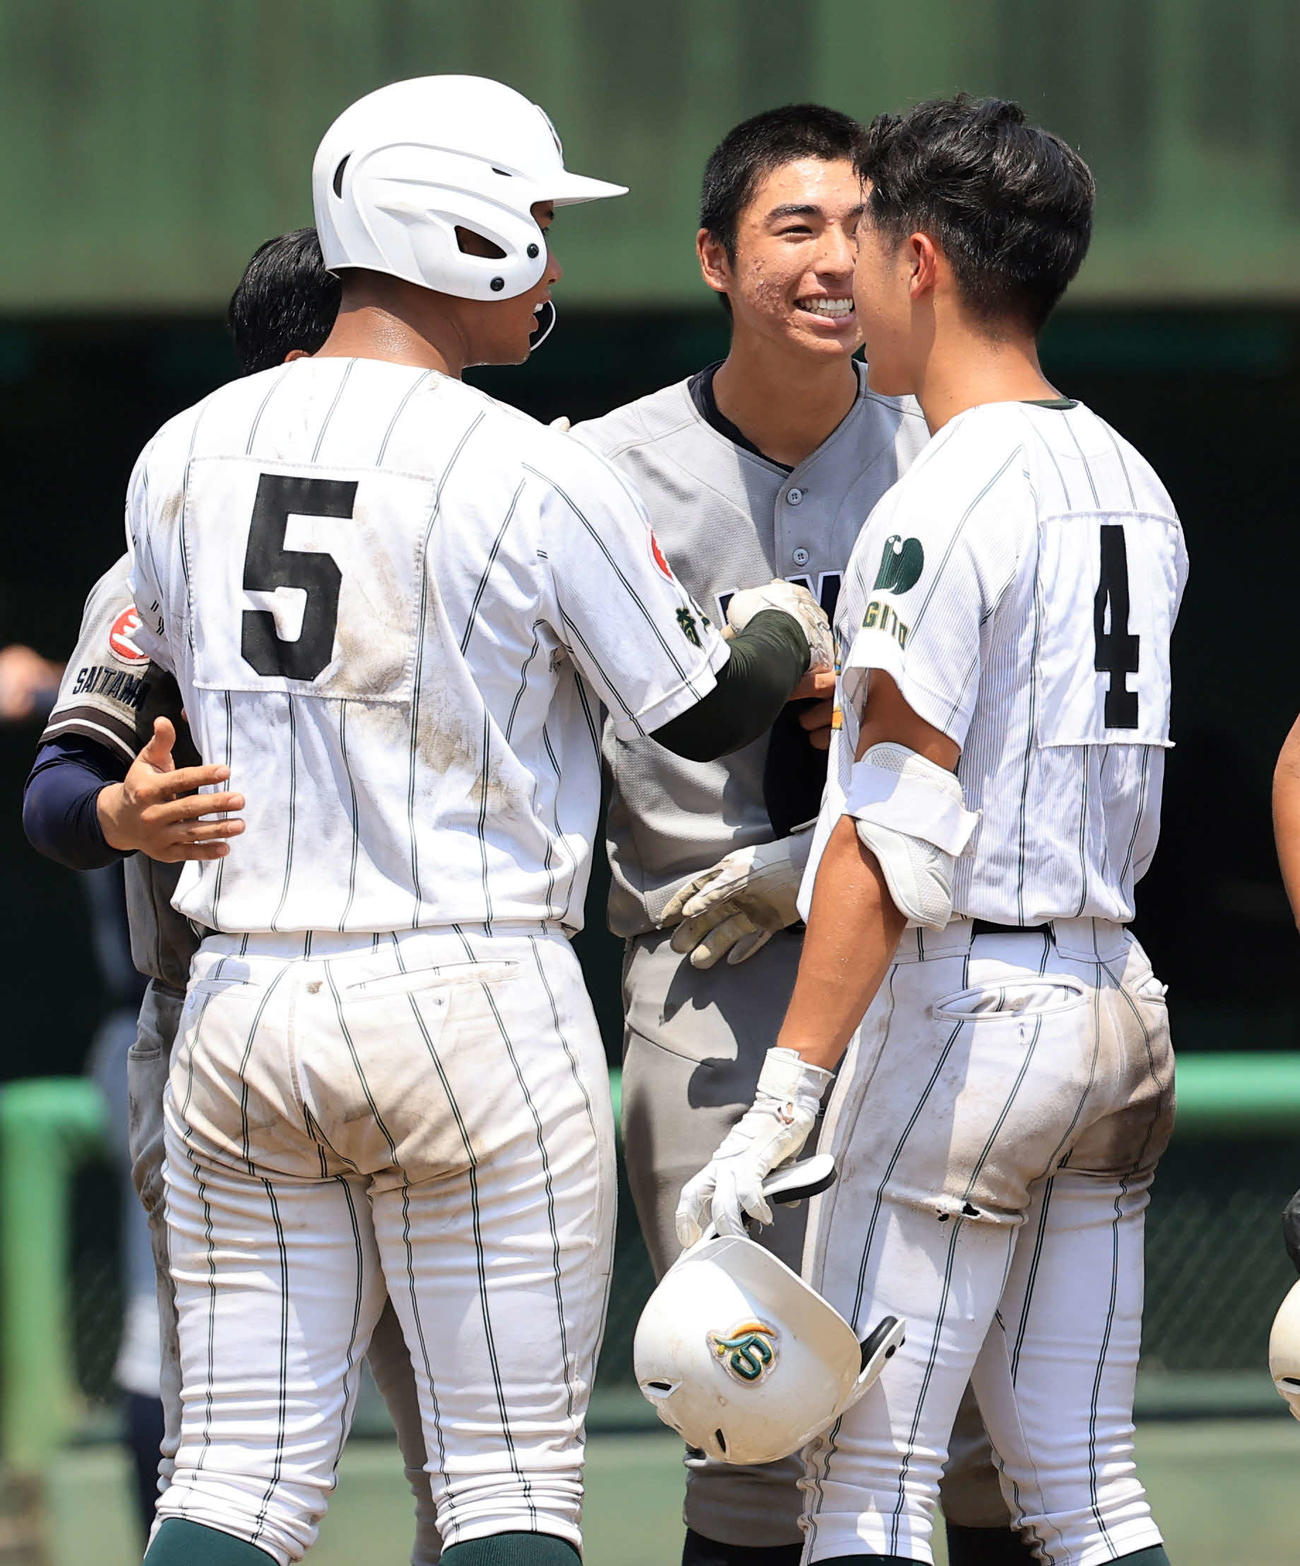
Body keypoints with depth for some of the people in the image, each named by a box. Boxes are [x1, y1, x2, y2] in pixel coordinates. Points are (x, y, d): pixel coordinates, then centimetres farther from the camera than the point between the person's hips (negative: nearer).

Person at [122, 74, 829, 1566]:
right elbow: (701, 712, 2)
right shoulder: (535, 476, -10)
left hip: (238, 1008, 5)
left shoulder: (179, 456, 4)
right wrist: (786, 629, 24)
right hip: (473, 1004, -5)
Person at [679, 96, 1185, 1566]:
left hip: (961, 1004, -8)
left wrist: (786, 1099, -23)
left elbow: (897, 838, -20)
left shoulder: (948, 499, -13)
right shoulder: (1131, 483, 13)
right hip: (1112, 994, 9)